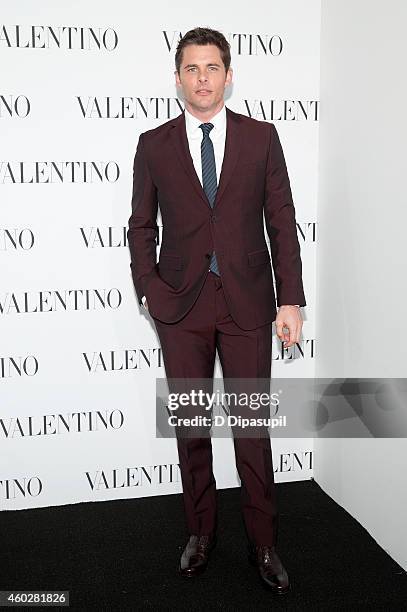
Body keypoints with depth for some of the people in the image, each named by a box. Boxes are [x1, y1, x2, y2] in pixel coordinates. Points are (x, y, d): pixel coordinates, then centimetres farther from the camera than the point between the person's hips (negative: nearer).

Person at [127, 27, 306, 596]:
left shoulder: (262, 138, 3)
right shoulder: (153, 145, 5)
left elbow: (282, 221, 2)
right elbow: (141, 226, 9)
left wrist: (290, 300, -4)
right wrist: (149, 289, -2)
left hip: (247, 302, -1)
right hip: (181, 304, 1)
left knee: (252, 426, 5)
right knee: (191, 425, 10)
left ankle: (263, 543, 21)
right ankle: (201, 533, 28)